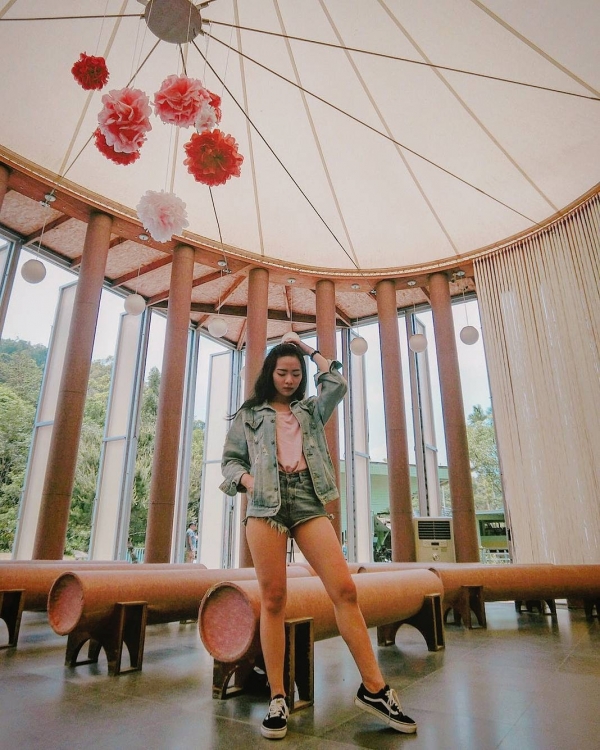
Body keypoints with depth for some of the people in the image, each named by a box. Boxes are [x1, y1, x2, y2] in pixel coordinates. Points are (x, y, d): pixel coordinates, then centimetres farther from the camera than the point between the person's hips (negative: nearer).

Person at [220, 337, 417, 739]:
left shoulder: (311, 409, 22)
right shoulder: (249, 414, 17)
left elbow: (338, 384, 6)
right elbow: (230, 459, 14)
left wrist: (312, 351, 19)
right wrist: (245, 479, -8)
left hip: (308, 502, 2)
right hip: (266, 504, -1)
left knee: (345, 588, -8)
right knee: (273, 599, -2)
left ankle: (374, 688, 2)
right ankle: (277, 698, 10)